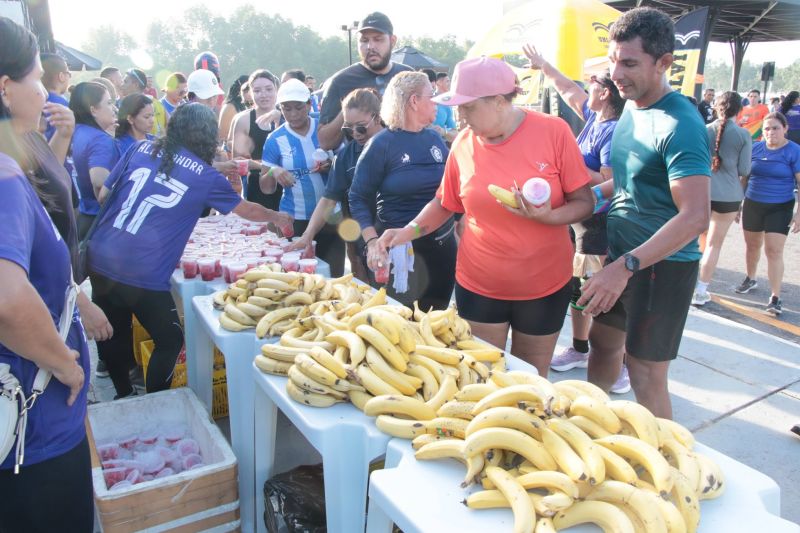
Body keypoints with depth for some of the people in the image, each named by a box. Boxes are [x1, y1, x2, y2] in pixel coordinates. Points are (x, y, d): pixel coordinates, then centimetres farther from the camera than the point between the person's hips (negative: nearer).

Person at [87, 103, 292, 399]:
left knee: (113, 335, 22)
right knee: (169, 342, 14)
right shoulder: (205, 176, -2)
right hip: (144, 276, -5)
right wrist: (277, 217, 30)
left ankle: (124, 396, 40)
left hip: (100, 260, 5)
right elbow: (246, 210, 12)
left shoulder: (141, 149, 6)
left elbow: (105, 194, 13)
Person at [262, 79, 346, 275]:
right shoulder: (275, 140, 0)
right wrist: (272, 173, -18)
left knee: (334, 277, 5)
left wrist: (332, 166, -13)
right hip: (294, 220, 0)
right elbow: (266, 188, 3)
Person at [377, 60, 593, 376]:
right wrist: (409, 231, -5)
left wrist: (547, 216, -26)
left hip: (545, 286, -1)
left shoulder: (554, 132, -11)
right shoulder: (463, 144, -5)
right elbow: (445, 204, 9)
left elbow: (584, 202, -7)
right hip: (478, 286, 1)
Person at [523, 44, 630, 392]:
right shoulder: (594, 117, 7)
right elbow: (569, 90, 24)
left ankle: (623, 365, 9)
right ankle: (580, 350, 33)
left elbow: (609, 183, -26)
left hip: (599, 223, -9)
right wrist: (543, 65, 34)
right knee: (577, 286, 17)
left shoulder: (613, 130, -19)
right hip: (578, 216, 9)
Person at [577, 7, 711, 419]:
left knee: (645, 376, 1)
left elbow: (695, 216, -29)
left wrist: (626, 266, -34)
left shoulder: (680, 125, -21)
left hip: (662, 266, -9)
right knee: (604, 342, 22)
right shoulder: (632, 108, 7)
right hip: (623, 258, 9)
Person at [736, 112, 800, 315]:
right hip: (752, 205, 4)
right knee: (752, 245, 17)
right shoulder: (755, 148, 2)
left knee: (773, 251, -8)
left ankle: (775, 297, -3)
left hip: (780, 209, -4)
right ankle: (750, 279, 41)